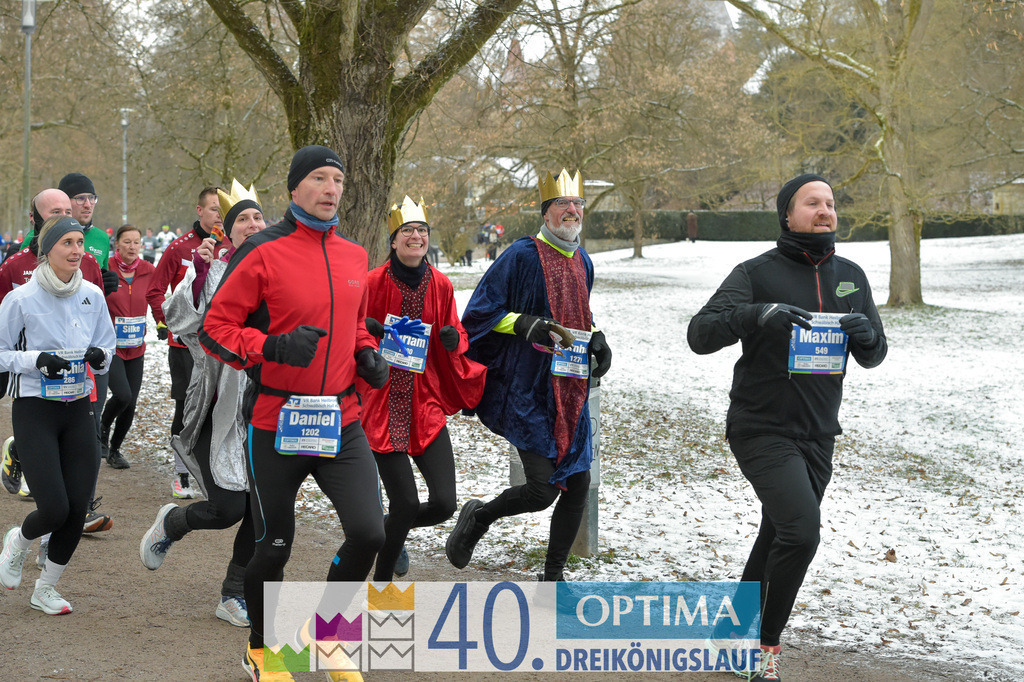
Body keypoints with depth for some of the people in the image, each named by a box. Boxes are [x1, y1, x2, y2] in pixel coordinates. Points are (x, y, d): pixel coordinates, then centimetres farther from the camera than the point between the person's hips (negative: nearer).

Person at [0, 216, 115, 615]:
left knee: (78, 508, 0)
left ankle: (45, 589, 22)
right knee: (55, 509, -13)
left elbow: (108, 346, 15)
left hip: (78, 409, 5)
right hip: (35, 409, -4)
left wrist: (100, 356, -7)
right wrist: (37, 359, -19)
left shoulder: (92, 295, 3)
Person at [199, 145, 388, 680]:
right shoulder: (263, 253, -9)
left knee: (368, 533, -10)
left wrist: (366, 355, 6)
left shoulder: (354, 256, 9)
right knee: (274, 547, 7)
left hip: (341, 424, 4)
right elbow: (214, 329, -8)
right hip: (275, 424, -4)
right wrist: (273, 346, -23)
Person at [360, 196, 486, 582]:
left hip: (427, 406, 4)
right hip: (385, 408, -4)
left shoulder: (441, 285, 5)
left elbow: (454, 340, 16)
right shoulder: (374, 282, -6)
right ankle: (381, 582, 18)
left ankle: (390, 529, 28)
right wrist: (367, 333, -20)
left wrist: (453, 340, -7)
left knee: (444, 504, -6)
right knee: (406, 505, -8)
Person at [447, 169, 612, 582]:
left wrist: (595, 340, 10)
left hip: (570, 393, 7)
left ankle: (552, 578, 20)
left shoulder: (583, 262, 14)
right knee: (542, 491, -12)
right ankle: (478, 517, 19)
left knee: (578, 484, 6)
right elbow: (481, 313, -8)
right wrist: (525, 324, -22)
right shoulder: (522, 255, -9)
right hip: (528, 393, -7)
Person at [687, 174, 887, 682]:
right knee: (800, 531, -20)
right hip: (762, 430, -6)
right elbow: (700, 335, -16)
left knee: (779, 536, 16)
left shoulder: (850, 277, 9)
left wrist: (865, 333, -12)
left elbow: (874, 356, 12)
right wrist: (758, 314, -32)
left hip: (818, 435, 6)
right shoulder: (757, 273, -8)